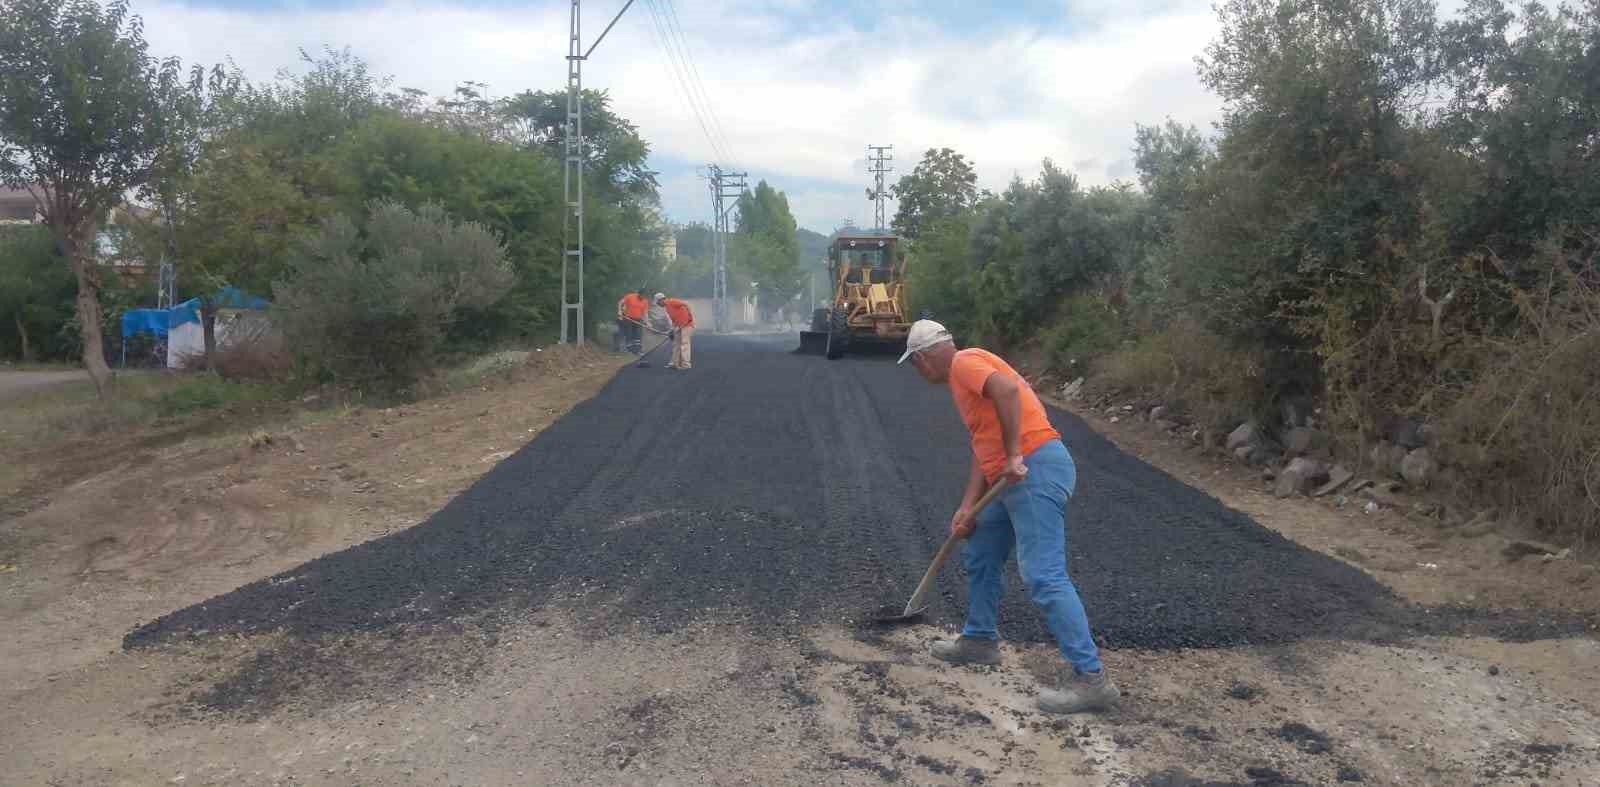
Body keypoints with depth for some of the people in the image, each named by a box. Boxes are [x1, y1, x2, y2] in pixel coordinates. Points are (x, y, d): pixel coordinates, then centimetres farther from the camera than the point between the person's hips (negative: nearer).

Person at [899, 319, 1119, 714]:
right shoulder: (964, 377, 23)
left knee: (1043, 576, -13)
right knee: (979, 558, 22)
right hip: (1017, 478, 11)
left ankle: (1089, 677, -11)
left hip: (1036, 470, -11)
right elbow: (982, 447, 19)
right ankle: (980, 640, 38)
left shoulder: (965, 362, -6)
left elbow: (1007, 389, -27)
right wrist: (967, 508, 11)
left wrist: (1013, 455, -26)